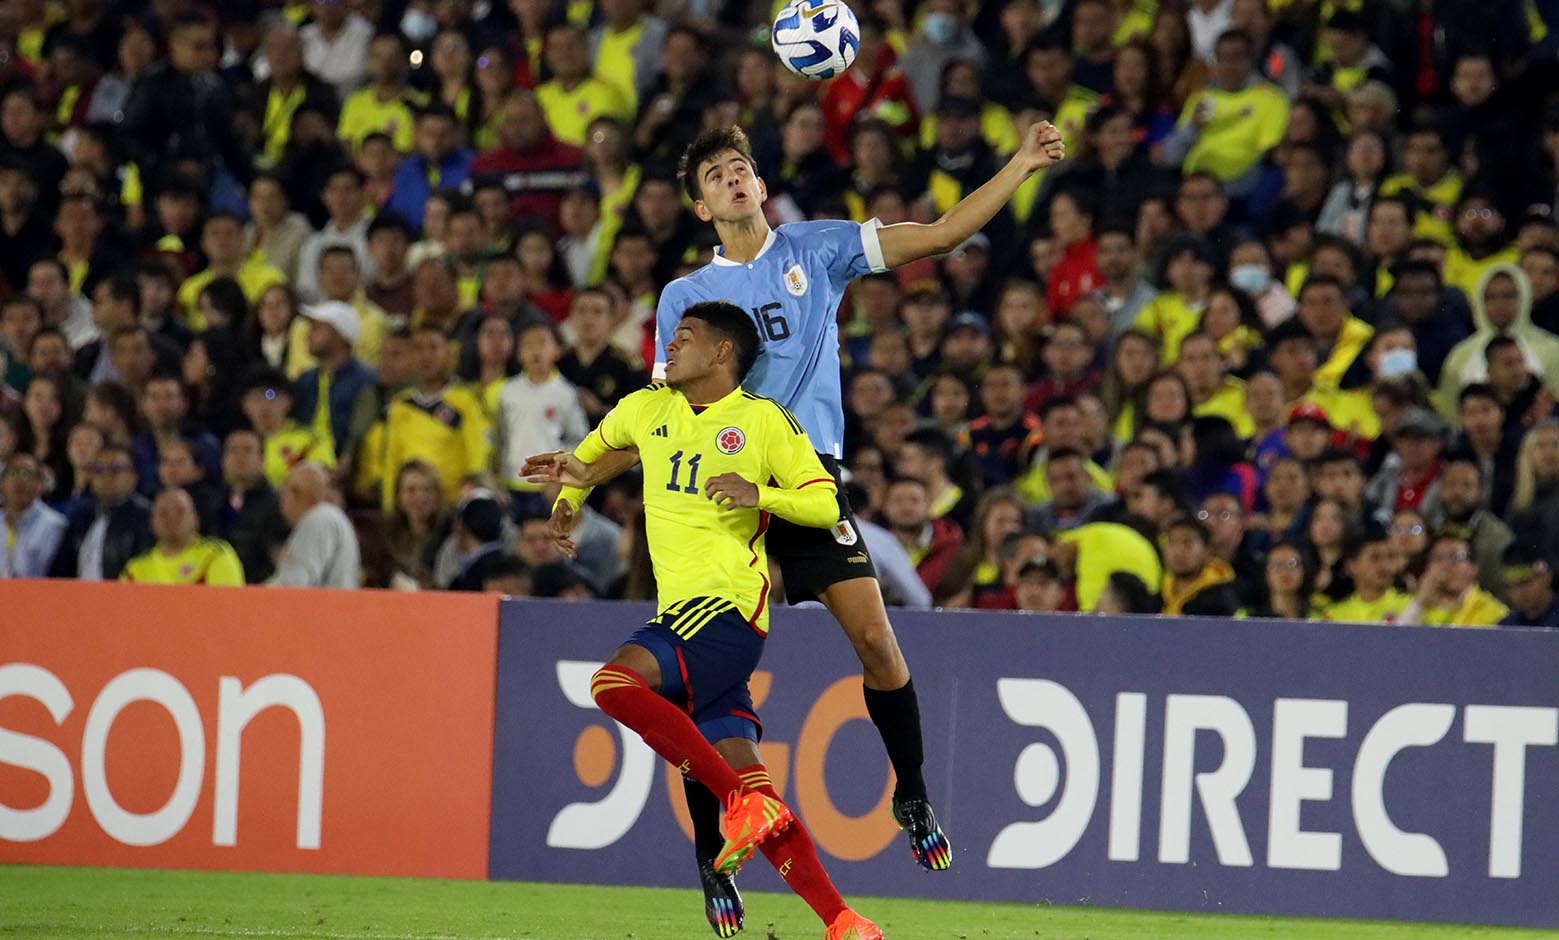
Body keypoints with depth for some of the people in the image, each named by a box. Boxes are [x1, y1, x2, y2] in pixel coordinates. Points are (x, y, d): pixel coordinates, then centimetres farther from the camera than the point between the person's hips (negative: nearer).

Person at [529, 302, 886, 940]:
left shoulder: (764, 420, -1)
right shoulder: (646, 409, 16)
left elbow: (826, 503, -2)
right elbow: (601, 444, 37)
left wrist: (758, 494, -17)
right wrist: (574, 484, 20)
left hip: (729, 607, -6)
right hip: (677, 612, 6)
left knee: (615, 682, -28)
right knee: (744, 773, -4)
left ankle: (744, 807, -23)